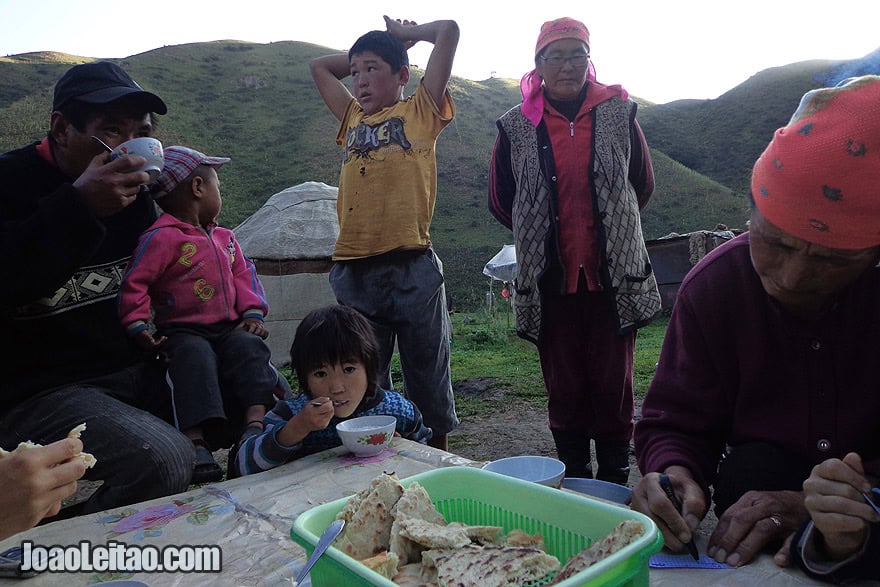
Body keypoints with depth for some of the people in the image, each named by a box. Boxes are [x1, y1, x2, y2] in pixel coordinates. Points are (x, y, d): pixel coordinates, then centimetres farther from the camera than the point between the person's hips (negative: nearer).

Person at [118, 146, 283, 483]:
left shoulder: (224, 237, 18)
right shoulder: (161, 237, -6)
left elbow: (243, 274, 19)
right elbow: (134, 283, -8)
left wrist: (253, 313, 5)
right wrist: (139, 326, -15)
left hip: (229, 328, 6)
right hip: (183, 331, -5)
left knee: (250, 348, -22)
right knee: (195, 357, -33)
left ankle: (256, 421, -29)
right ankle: (196, 443, -36)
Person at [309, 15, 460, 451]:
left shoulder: (421, 111, 8)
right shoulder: (353, 119, 21)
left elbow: (449, 30, 5)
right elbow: (320, 66, 35)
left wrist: (404, 35, 20)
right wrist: (364, 56, 30)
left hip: (412, 268, -4)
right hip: (352, 271, 5)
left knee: (427, 381, 6)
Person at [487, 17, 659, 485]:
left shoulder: (618, 113, 4)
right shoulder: (517, 126, 3)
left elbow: (643, 185, 16)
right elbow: (501, 202, 13)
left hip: (615, 274, 0)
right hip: (549, 278, 0)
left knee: (614, 384, 3)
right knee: (564, 387, 7)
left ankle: (615, 479, 20)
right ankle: (574, 480, 23)